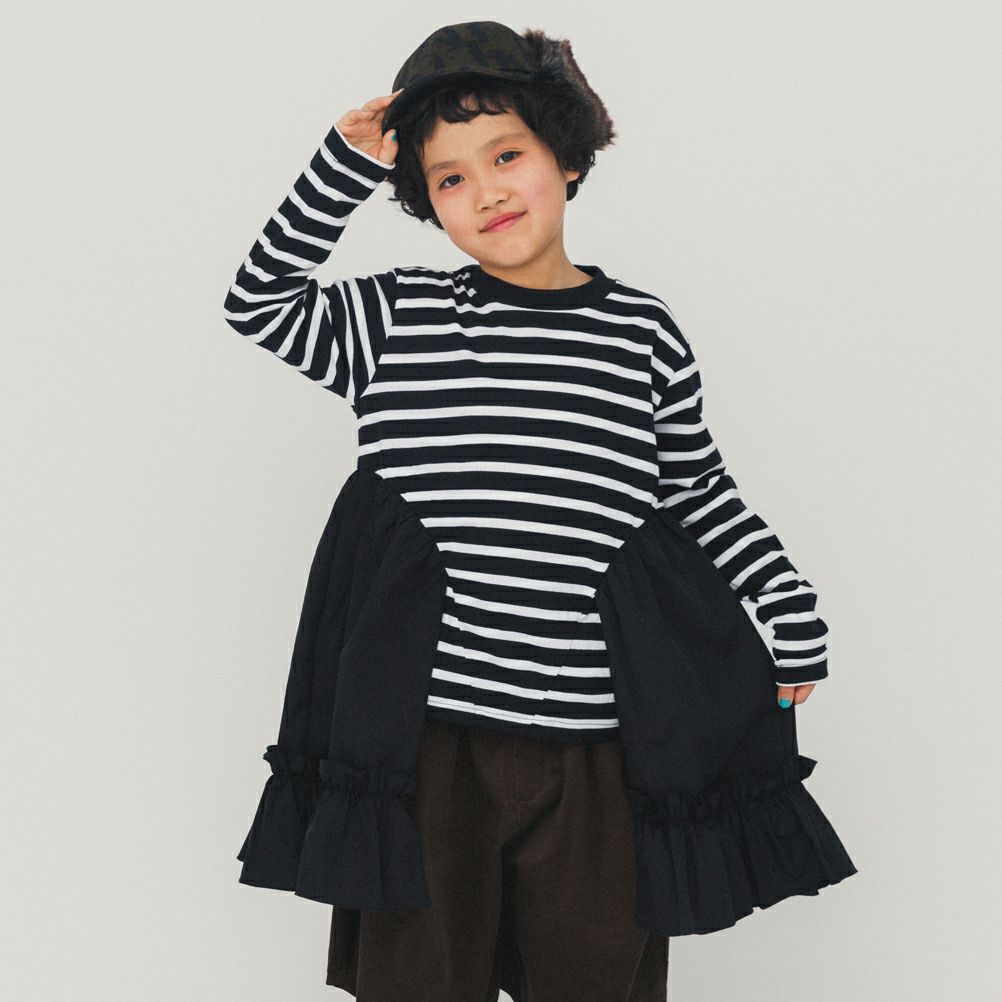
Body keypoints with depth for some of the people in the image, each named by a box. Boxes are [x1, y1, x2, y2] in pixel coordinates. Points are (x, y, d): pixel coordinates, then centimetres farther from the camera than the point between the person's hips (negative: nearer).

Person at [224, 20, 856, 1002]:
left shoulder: (643, 331, 4)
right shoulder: (395, 316, 4)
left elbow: (697, 491, 12)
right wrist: (345, 165, 3)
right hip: (428, 738, 0)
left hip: (599, 749, 0)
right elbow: (259, 303, 10)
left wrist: (790, 609, 9)